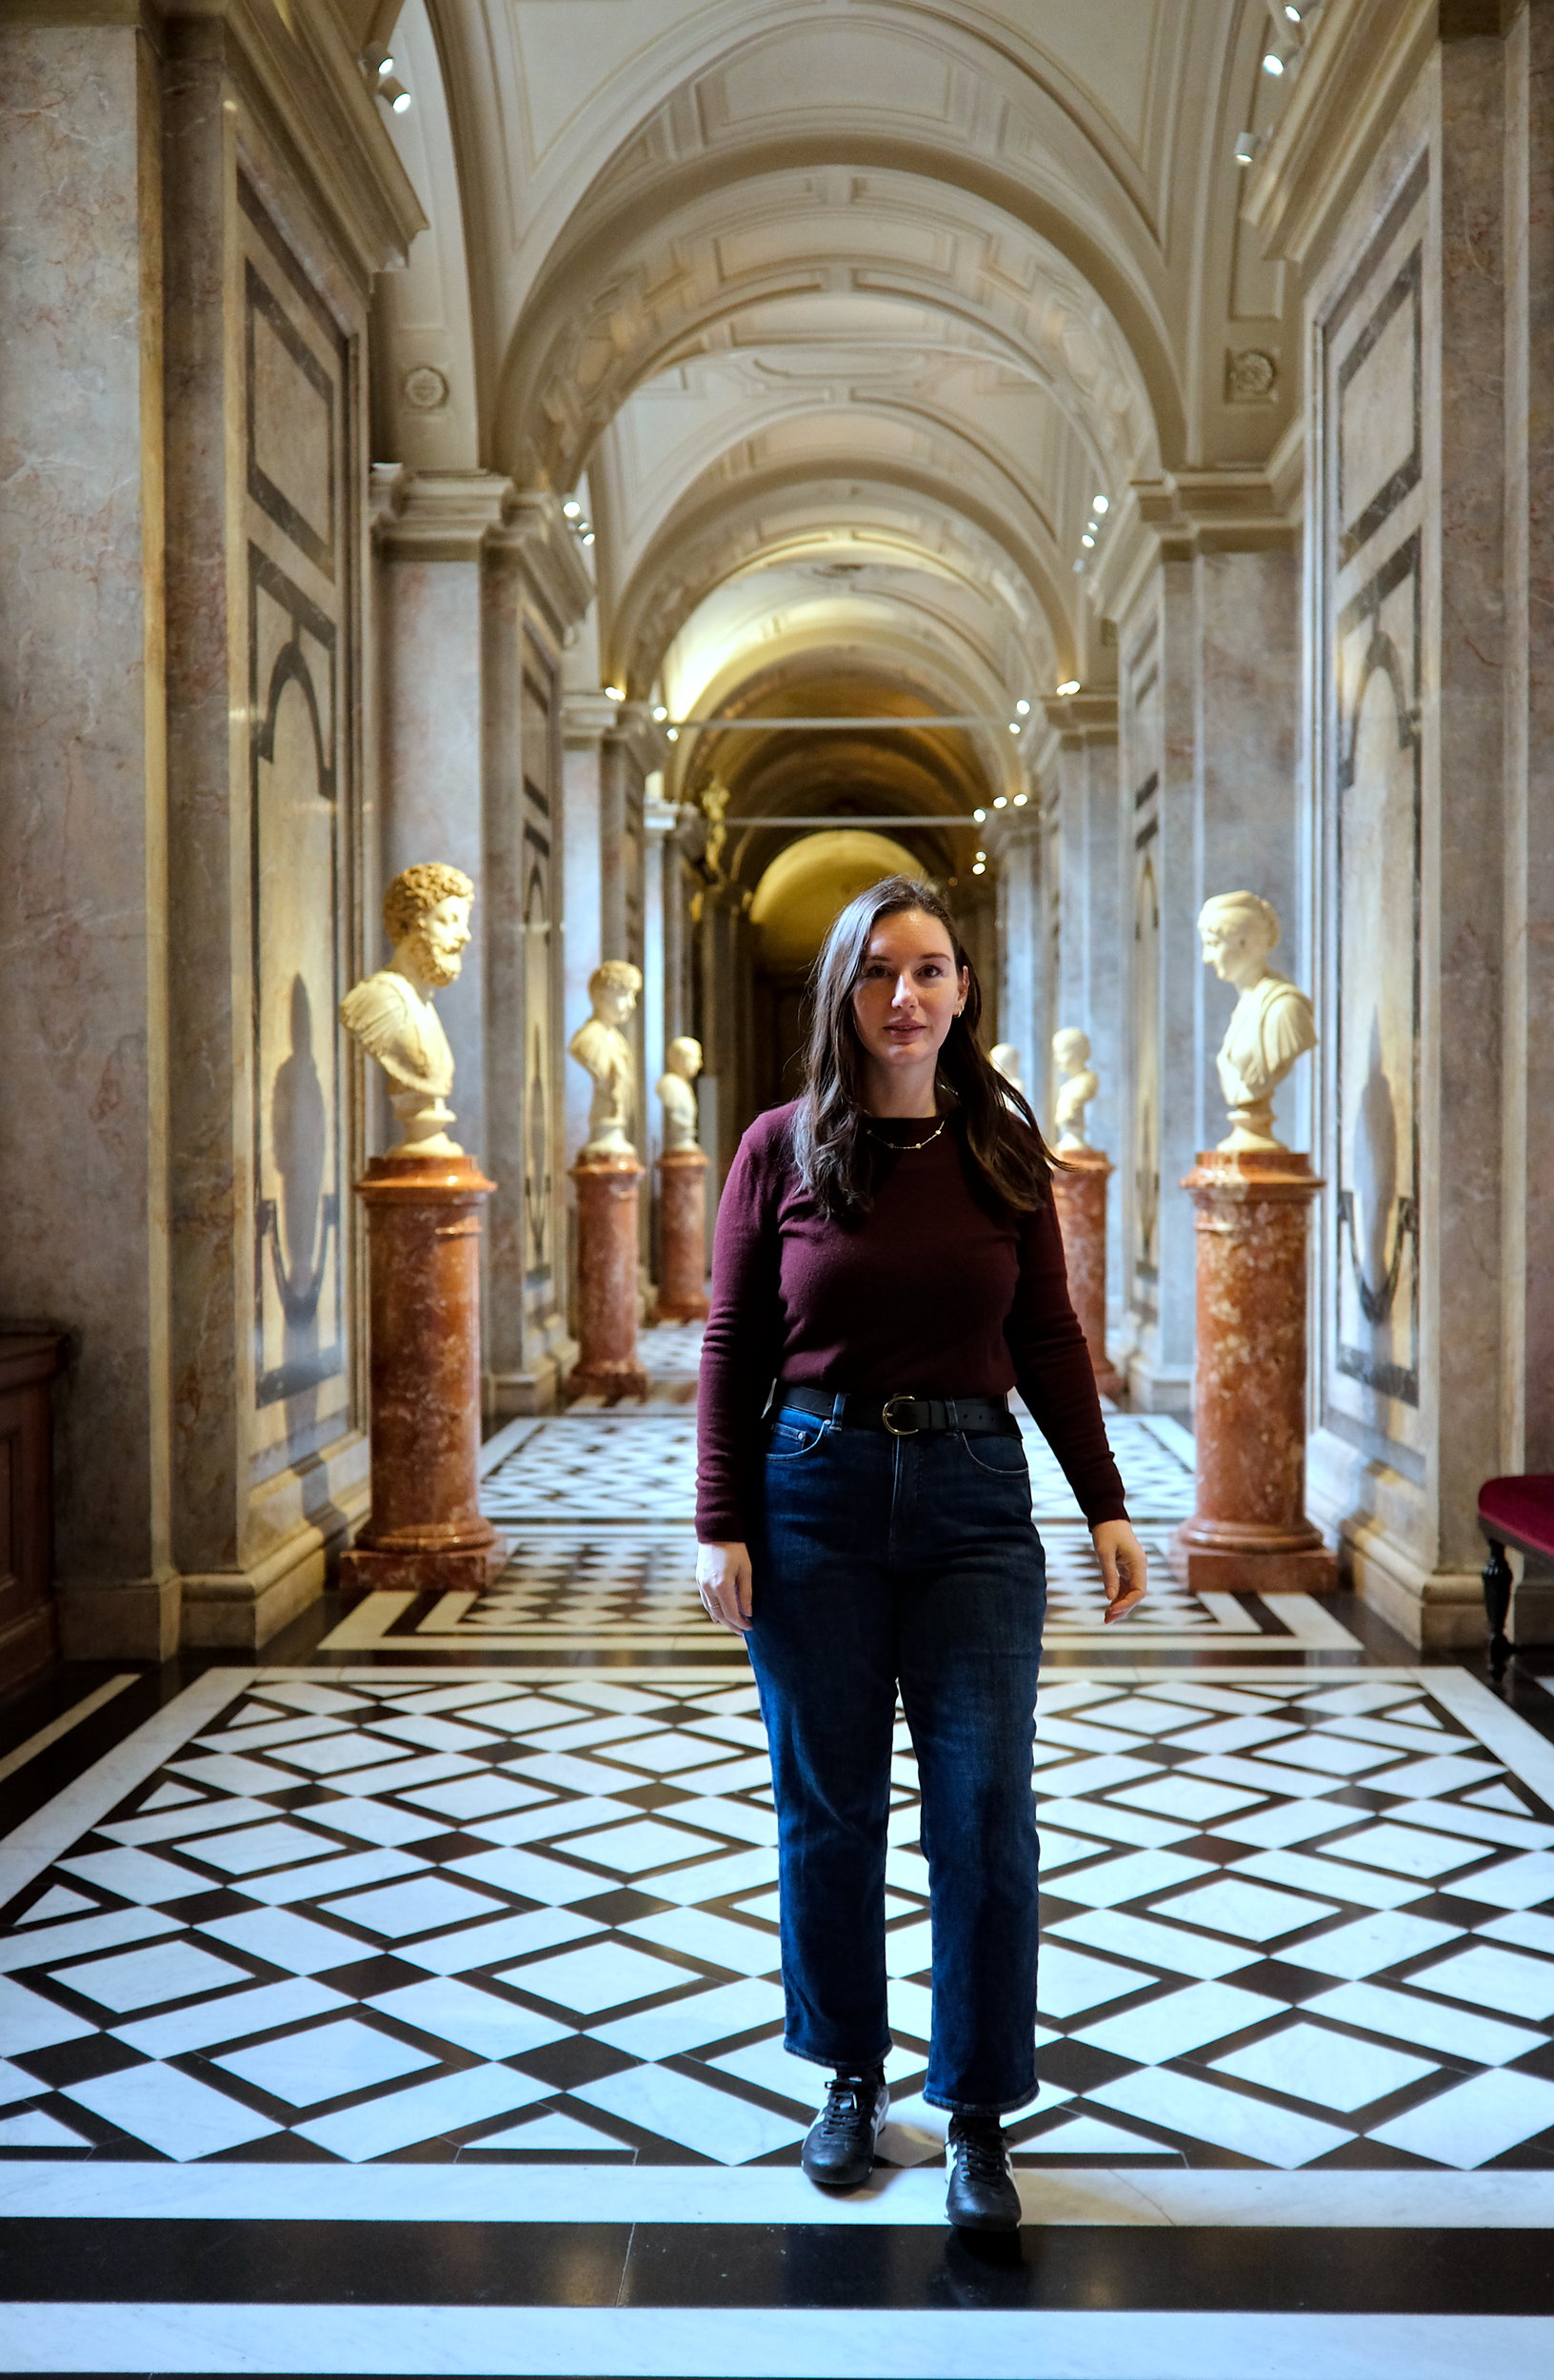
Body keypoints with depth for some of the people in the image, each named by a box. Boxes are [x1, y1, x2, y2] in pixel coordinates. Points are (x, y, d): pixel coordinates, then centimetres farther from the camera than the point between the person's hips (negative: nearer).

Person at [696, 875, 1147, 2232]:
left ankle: (979, 2115, 14)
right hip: (815, 1494, 0)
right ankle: (853, 2078, 29)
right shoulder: (783, 1148, -1)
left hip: (974, 1496, 1)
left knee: (983, 1808, -1)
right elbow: (733, 1348, 1)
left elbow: (1050, 1341, 7)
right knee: (829, 1808, 9)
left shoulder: (1004, 1149, 4)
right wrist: (722, 1526, -4)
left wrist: (1106, 1507, 2)